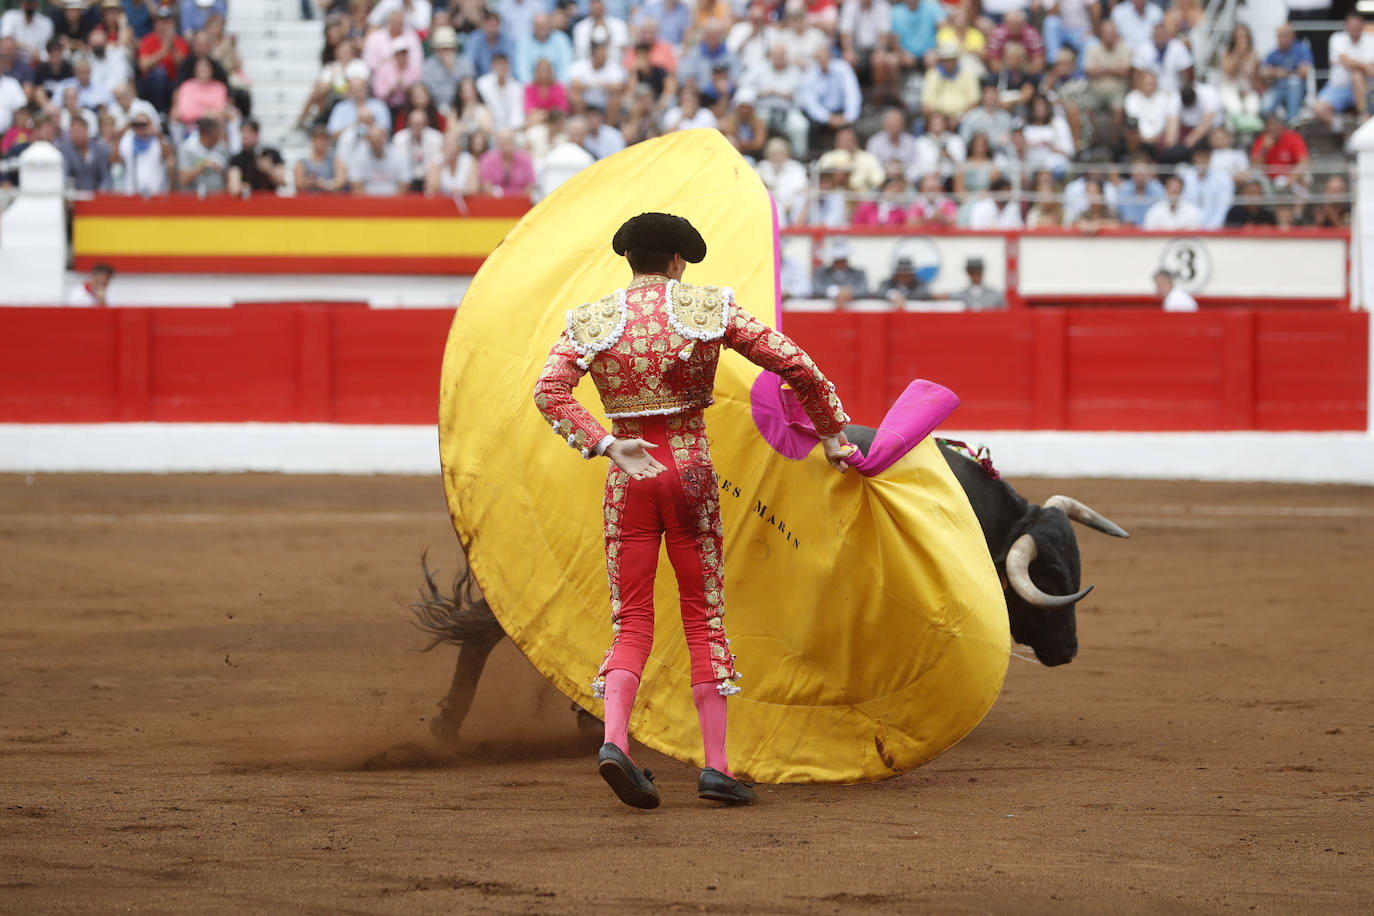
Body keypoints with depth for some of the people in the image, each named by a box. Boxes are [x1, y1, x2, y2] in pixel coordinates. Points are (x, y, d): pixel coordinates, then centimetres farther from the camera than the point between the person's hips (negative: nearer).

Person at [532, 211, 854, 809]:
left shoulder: (591, 322, 4)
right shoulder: (711, 310, 0)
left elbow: (549, 393, -11)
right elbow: (795, 365, -2)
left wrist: (607, 446, -15)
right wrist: (833, 432, 9)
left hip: (628, 479, 1)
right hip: (691, 470, -1)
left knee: (631, 623, 6)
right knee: (705, 615, 8)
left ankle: (615, 739, -19)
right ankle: (716, 765, 4)